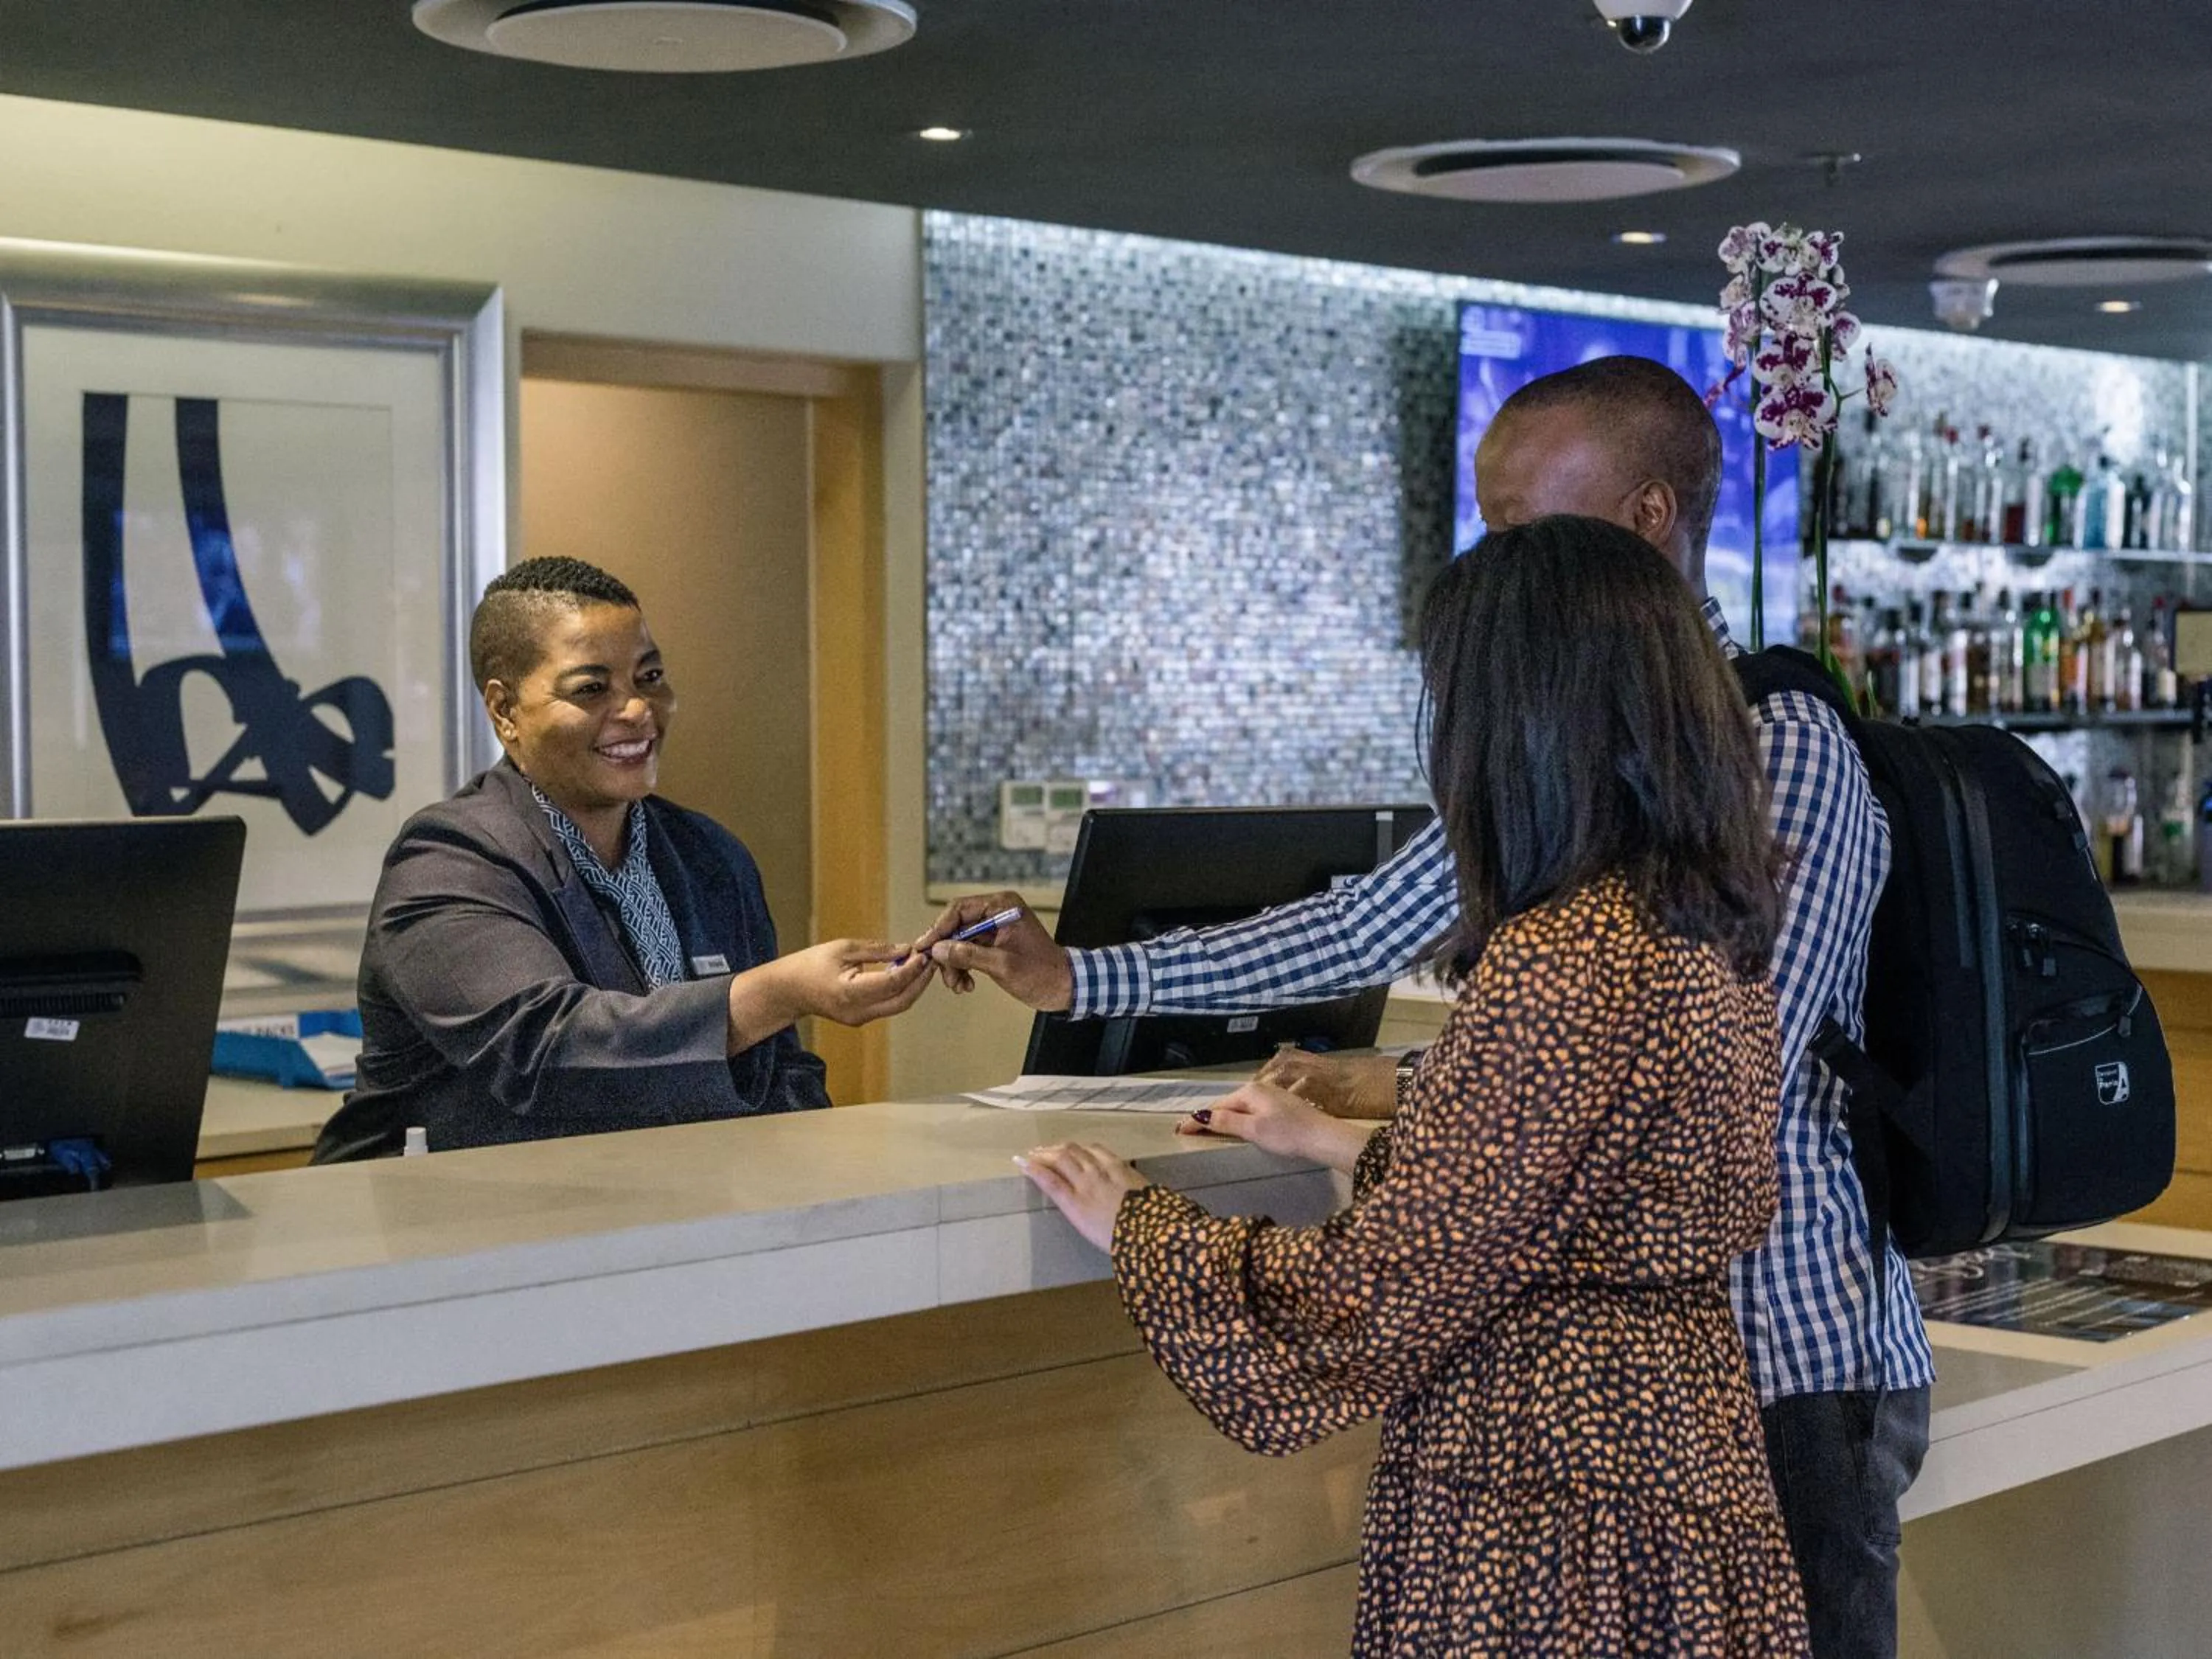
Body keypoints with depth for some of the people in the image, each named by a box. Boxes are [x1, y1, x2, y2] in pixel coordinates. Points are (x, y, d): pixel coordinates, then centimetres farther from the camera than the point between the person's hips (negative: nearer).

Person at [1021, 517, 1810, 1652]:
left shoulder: (1559, 965, -22)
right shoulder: (1707, 935, 6)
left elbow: (1388, 1295, -19)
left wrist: (1138, 1231, -6)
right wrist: (1349, 1147, 25)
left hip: (1550, 1508, -9)